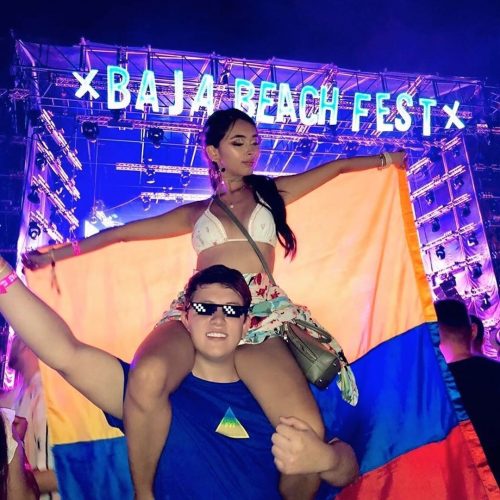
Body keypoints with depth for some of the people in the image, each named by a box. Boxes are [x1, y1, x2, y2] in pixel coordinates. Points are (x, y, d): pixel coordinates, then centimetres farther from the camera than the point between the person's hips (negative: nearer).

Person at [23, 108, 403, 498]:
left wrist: (386, 158, 29)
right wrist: (53, 254, 21)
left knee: (308, 433, -27)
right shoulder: (196, 212, 22)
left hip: (261, 316, 0)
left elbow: (337, 167, 29)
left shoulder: (270, 192, 23)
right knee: (148, 376, -36)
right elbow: (121, 233, 22)